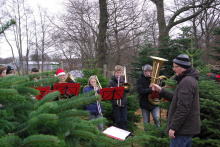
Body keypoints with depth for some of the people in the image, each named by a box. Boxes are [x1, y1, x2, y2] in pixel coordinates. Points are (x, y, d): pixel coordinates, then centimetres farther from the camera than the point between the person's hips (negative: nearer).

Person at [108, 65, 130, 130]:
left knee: (124, 120, 5)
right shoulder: (112, 81, -3)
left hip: (123, 102, 3)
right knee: (118, 120, 4)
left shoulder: (123, 80, 9)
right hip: (116, 103, -3)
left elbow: (128, 90, 5)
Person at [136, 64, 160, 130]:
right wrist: (151, 90, -27)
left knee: (156, 118, -15)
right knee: (146, 122, 7)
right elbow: (140, 91, -17)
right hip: (144, 104, -1)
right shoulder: (140, 79, -2)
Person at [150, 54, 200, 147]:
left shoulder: (187, 82, -20)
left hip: (183, 130, -11)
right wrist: (160, 90, 12)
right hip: (187, 129, 11)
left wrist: (173, 127, -23)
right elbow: (176, 98, 19)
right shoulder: (189, 79, 15)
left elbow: (183, 108, -25)